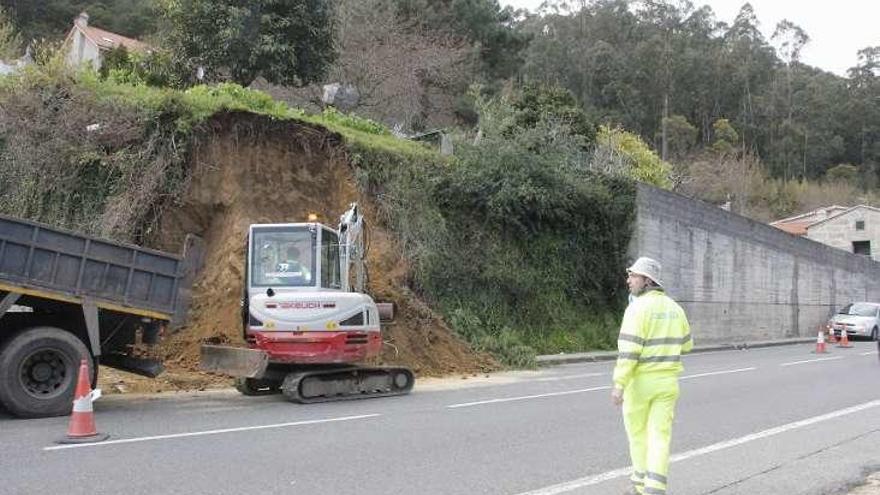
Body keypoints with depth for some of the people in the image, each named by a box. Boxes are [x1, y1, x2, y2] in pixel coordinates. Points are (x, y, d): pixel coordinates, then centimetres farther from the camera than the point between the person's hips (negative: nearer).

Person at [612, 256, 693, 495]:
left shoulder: (637, 308, -16)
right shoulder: (674, 308, 6)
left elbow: (628, 349, -23)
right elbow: (685, 344, 19)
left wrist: (618, 385, -22)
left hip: (639, 382, -5)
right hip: (666, 381, 5)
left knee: (638, 431, 13)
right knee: (659, 436, 3)